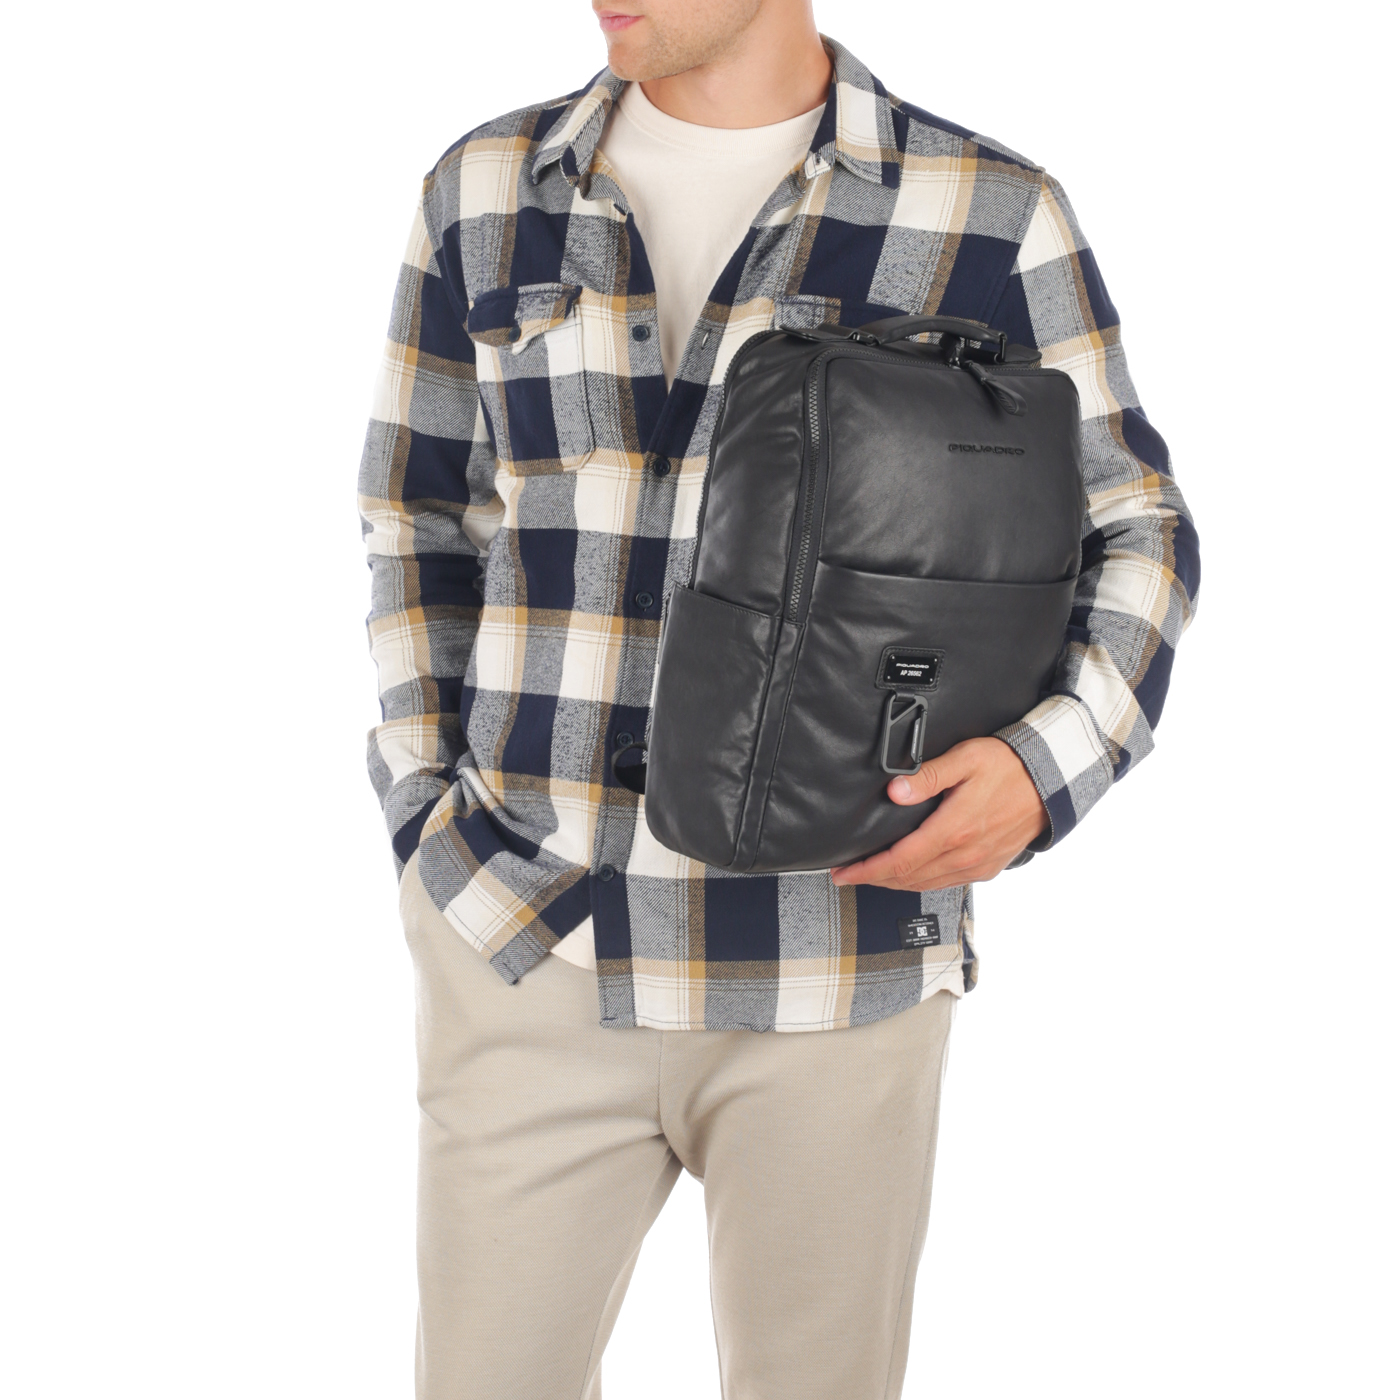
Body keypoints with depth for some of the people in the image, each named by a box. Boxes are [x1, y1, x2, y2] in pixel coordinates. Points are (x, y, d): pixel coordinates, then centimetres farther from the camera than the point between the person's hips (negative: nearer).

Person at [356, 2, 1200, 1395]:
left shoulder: (993, 216, -5)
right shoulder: (485, 193, 2)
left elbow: (1135, 536, 2)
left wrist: (1047, 765, -16)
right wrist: (425, 812, 4)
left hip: (836, 960, -1)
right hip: (528, 947, 2)